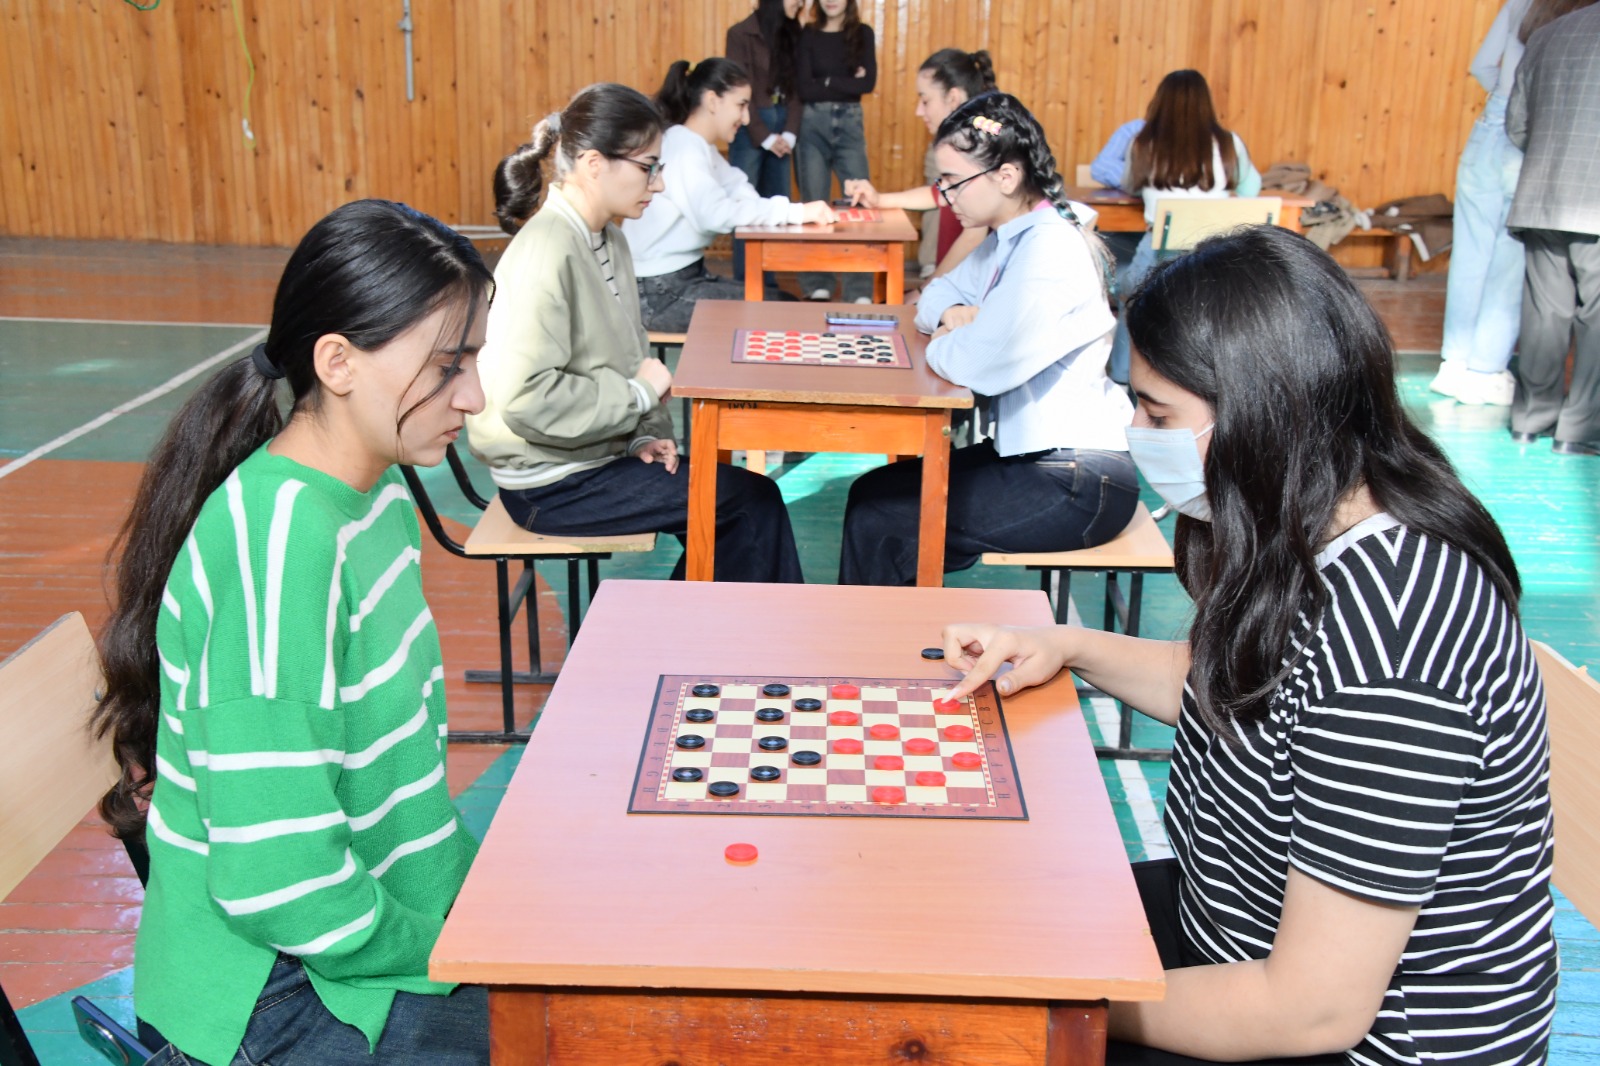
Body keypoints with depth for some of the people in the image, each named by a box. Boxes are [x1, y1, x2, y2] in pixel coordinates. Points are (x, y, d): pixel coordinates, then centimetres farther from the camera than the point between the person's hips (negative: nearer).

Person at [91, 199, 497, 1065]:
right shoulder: (279, 539, -25)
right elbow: (277, 879, -26)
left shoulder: (375, 493, 4)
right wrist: (453, 951, -13)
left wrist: (476, 889, 4)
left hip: (383, 927, 8)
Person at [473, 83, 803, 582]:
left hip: (594, 457, 9)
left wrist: (645, 434, 1)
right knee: (752, 501, -8)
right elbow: (527, 399, -29)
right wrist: (639, 393, -19)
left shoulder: (607, 240, 8)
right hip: (551, 485, -9)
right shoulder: (547, 252, -21)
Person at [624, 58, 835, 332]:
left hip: (688, 275, 9)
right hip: (657, 293, -9)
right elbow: (716, 213, -33)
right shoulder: (682, 149, -19)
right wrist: (796, 212, -32)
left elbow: (742, 194, 3)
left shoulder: (701, 148, 13)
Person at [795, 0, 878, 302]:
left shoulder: (863, 33, 6)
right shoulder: (808, 35, 3)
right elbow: (803, 88, -7)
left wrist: (826, 82, -7)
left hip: (850, 124, 1)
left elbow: (868, 82, -6)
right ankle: (817, 286, 11)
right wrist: (846, 83, -7)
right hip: (813, 124, -1)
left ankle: (860, 291, -4)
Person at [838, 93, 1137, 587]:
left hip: (1077, 484, -10)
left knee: (877, 520, -10)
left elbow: (980, 363, -28)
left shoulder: (1052, 250, -20)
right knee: (871, 492, 7)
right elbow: (936, 297, 20)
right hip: (1033, 457, 10)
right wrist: (955, 317, -3)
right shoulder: (1009, 241, 11)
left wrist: (945, 341, -6)